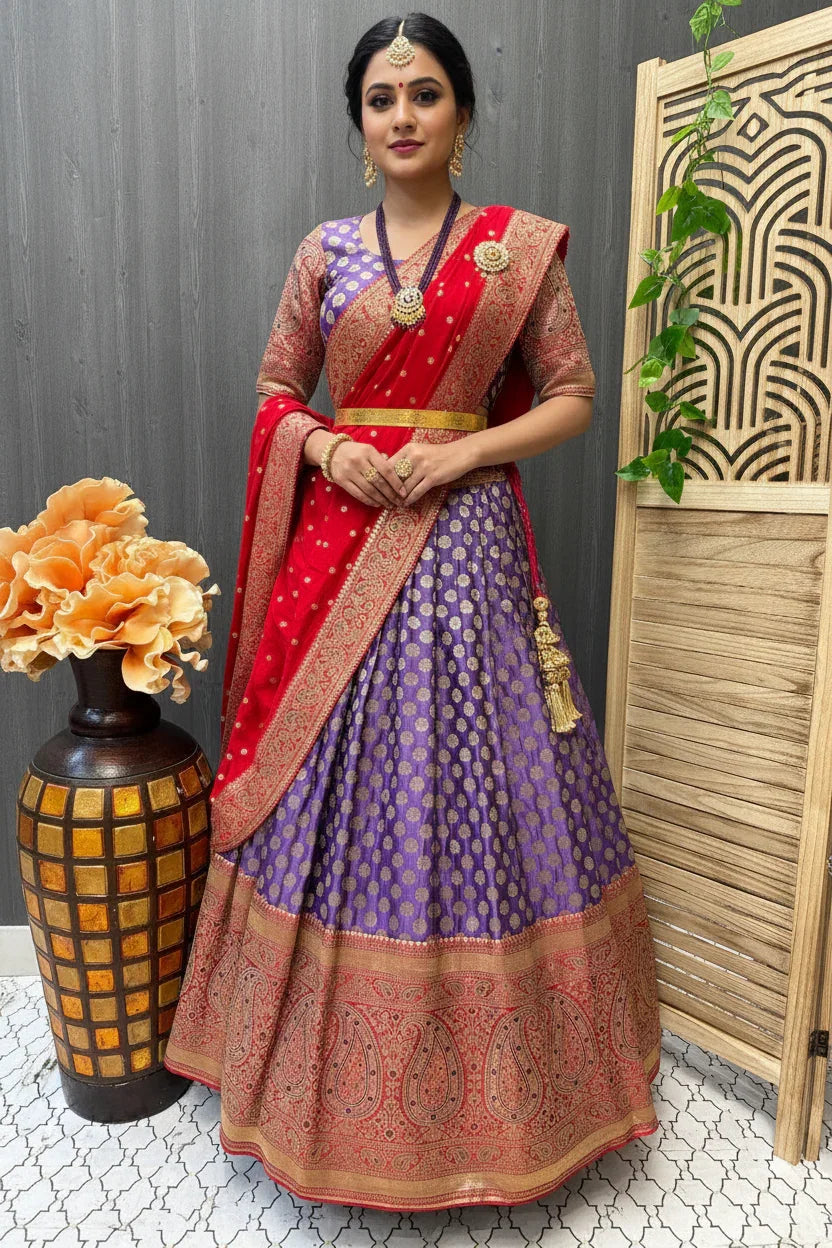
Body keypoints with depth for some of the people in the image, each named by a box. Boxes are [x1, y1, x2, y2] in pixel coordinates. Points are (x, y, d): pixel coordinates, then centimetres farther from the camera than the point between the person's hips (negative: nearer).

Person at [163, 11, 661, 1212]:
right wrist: (329, 450, -6)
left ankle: (477, 1068, 26)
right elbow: (276, 390, 15)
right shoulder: (326, 249, 12)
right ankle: (327, 1059, 29)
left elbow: (573, 396, 5)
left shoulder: (522, 243, 7)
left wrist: (462, 451, -10)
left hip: (464, 537, -1)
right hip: (340, 538, 2)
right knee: (331, 788, 5)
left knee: (465, 777, 2)